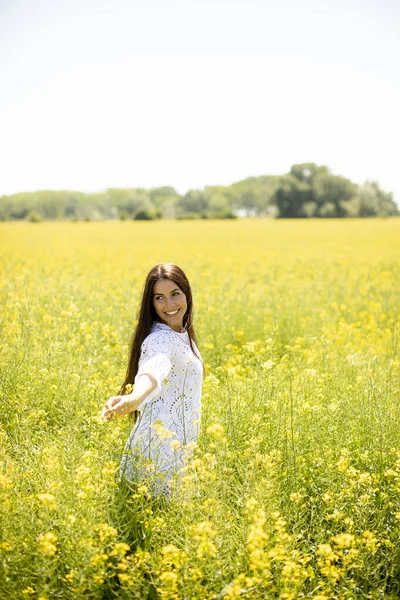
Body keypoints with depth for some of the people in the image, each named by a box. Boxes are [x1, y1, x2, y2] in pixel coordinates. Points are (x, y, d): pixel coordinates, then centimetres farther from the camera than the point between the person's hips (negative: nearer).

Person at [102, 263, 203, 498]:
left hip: (180, 444, 9)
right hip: (162, 446, -9)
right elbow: (153, 369, -43)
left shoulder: (183, 334, 8)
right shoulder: (161, 339, -20)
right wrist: (133, 399, -60)